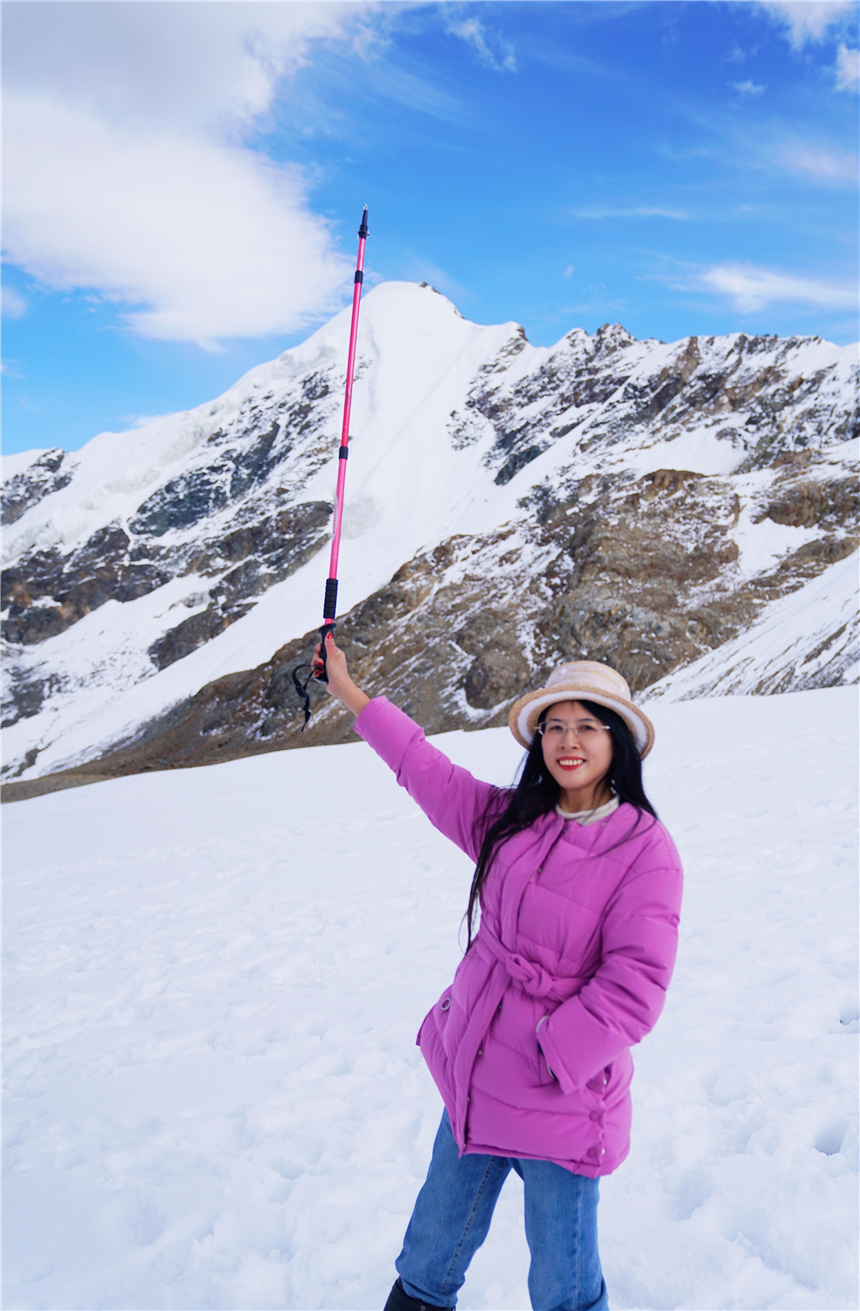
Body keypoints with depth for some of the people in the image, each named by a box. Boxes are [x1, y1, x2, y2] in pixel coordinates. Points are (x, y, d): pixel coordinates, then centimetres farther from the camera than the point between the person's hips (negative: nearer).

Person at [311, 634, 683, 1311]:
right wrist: (349, 692, 13)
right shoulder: (512, 818, 1)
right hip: (474, 1077, 5)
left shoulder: (644, 849, -17)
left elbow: (632, 987, -19)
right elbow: (426, 770, 9)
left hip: (561, 1103, -5)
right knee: (434, 1244, 25)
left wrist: (550, 1056, -20)